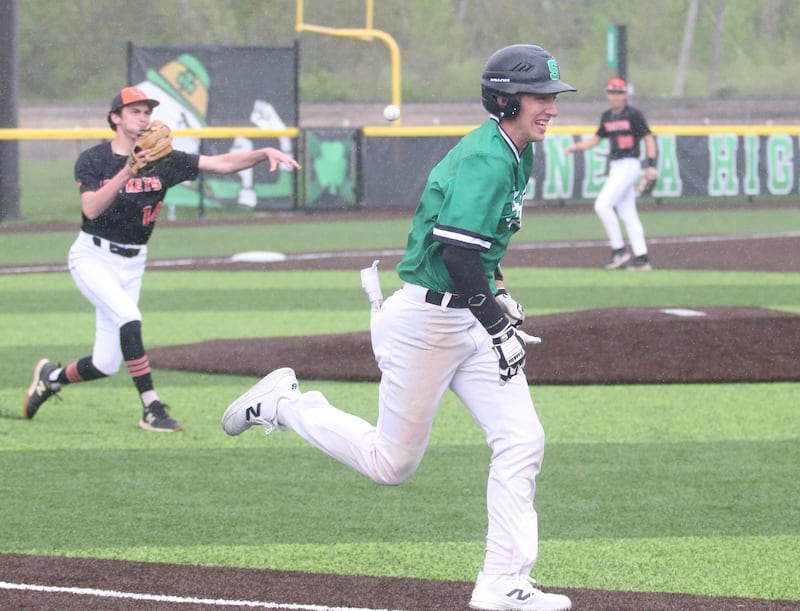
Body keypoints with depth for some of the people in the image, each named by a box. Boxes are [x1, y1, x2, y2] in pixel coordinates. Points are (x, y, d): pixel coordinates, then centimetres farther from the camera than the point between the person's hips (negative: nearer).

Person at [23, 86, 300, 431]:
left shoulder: (162, 162, -1)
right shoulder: (92, 161, -10)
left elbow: (221, 164, -9)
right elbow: (91, 209, -26)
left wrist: (265, 153, -24)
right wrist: (127, 172, -37)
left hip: (131, 265, 4)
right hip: (92, 257, -4)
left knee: (106, 365, 2)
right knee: (128, 317, -30)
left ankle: (51, 378, 32)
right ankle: (151, 409, -25)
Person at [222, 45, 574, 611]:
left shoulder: (512, 154, 11)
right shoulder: (487, 161, -21)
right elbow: (457, 253, -31)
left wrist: (497, 293, 19)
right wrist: (499, 327, -26)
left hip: (472, 317, 9)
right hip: (426, 322, -9)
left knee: (522, 441, -3)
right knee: (393, 463, 3)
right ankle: (284, 402, 21)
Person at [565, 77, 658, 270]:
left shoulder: (633, 115, -7)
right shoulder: (607, 116, 14)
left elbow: (649, 138, -5)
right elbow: (596, 138, 22)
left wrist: (651, 165, -13)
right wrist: (576, 146, 6)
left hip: (629, 165, -8)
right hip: (615, 167, 8)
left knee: (603, 205, -16)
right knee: (628, 215, 7)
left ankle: (619, 250, -11)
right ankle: (642, 258, 8)